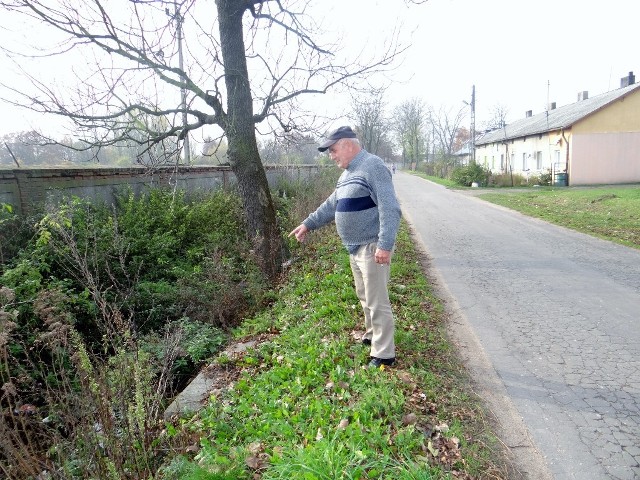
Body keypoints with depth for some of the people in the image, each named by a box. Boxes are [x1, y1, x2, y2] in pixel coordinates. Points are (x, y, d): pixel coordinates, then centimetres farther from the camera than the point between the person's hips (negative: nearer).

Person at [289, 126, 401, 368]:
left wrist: (385, 245, -27)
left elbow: (390, 209, -22)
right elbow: (332, 204, 25)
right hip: (355, 248, 9)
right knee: (365, 296, 20)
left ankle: (384, 355, 7)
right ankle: (371, 336, 37)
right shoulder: (348, 173, 15)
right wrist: (308, 223, 22)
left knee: (377, 301, -3)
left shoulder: (373, 166, -15)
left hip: (372, 248, -9)